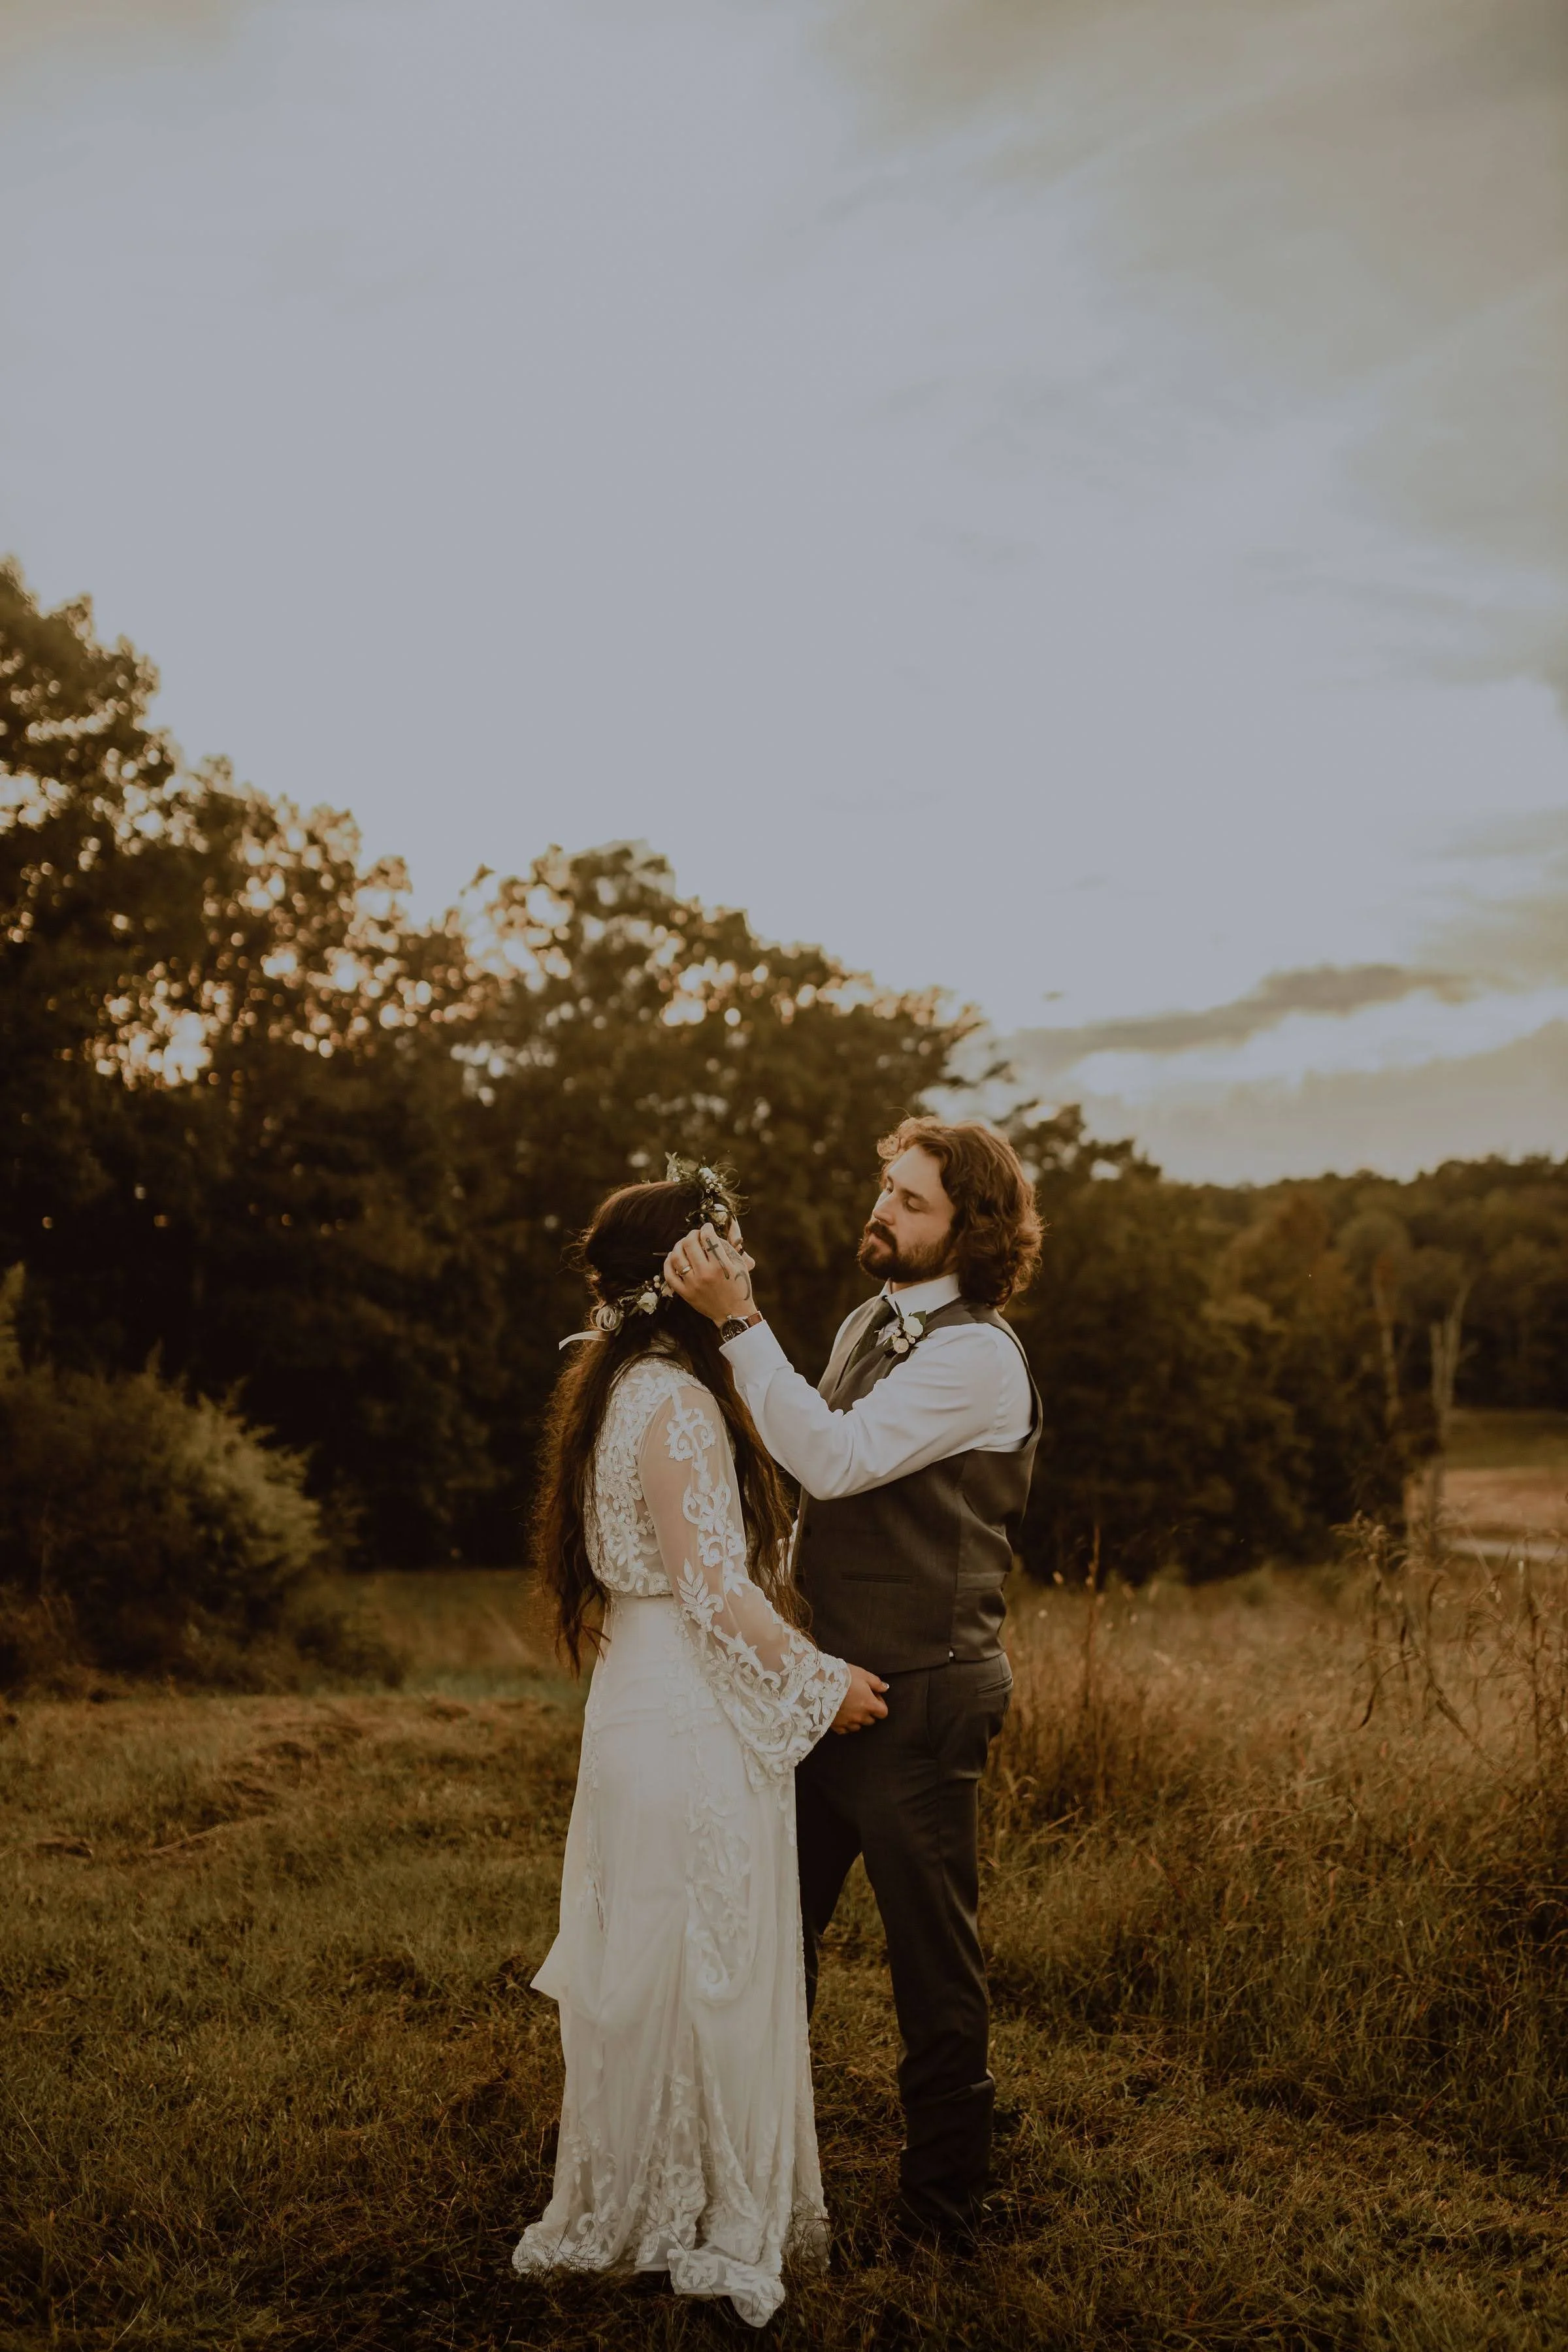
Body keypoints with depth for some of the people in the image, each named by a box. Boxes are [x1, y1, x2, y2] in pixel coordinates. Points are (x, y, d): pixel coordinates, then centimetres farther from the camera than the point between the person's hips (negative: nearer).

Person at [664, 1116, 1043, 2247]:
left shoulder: (977, 1355, -16)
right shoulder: (870, 1324, 11)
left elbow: (835, 1459, -26)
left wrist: (739, 1321, -27)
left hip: (920, 1697, -8)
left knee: (933, 1958, 6)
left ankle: (944, 2205, 22)